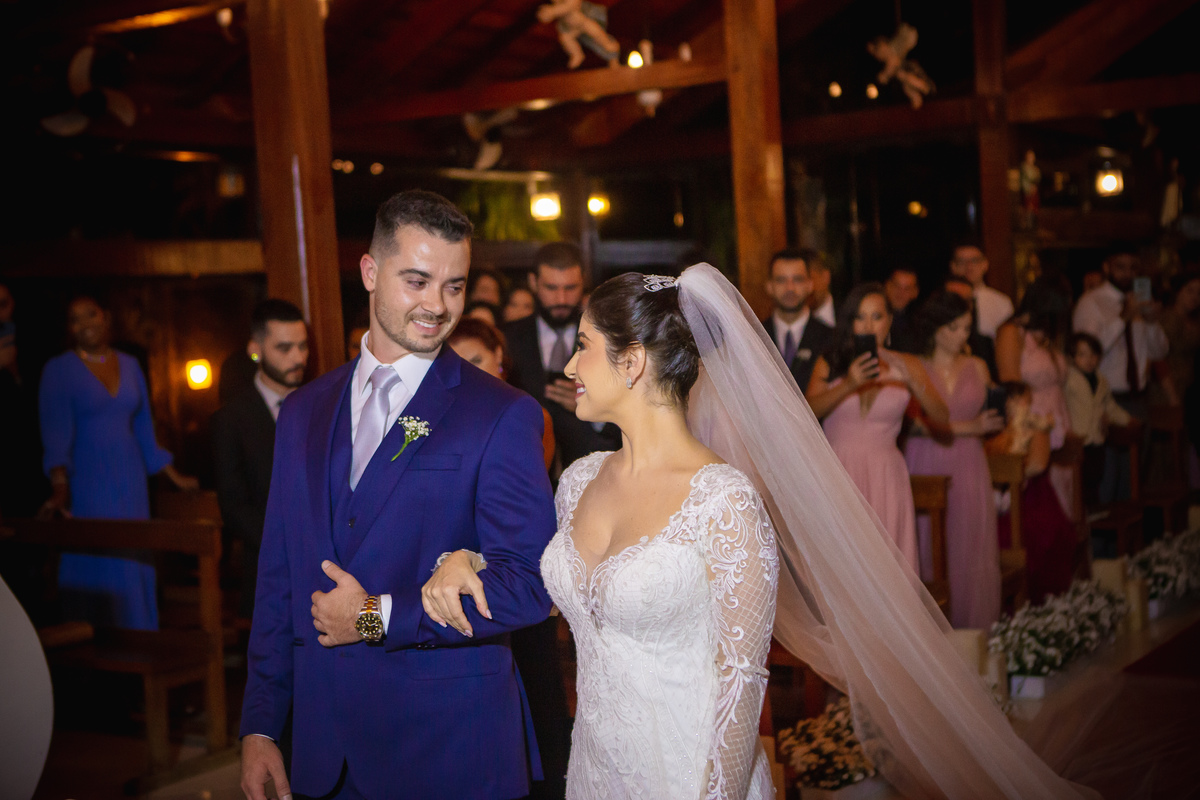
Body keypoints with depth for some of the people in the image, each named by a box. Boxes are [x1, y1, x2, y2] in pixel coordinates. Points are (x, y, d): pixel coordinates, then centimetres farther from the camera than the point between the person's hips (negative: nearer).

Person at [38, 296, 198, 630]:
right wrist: (60, 488, -26)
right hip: (87, 486, -4)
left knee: (136, 574, 5)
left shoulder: (129, 365, 11)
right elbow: (56, 434, -13)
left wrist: (175, 477, 19)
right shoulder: (58, 370, -2)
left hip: (131, 482, 4)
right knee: (95, 572, -6)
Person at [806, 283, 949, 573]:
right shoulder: (828, 364, 5)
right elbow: (808, 411, -11)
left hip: (885, 481, 1)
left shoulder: (905, 364, 7)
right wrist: (847, 385, -25)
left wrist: (909, 379, -19)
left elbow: (941, 417, -5)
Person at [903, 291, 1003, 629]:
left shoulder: (977, 368, 13)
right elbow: (916, 423, -12)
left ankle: (972, 626, 6)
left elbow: (987, 421, 17)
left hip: (968, 468, 3)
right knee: (930, 550, -5)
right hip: (926, 467, -3)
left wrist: (995, 421, -6)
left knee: (971, 548, -1)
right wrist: (967, 427, -16)